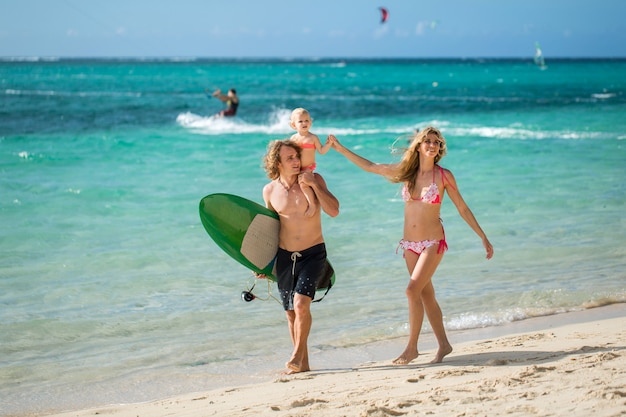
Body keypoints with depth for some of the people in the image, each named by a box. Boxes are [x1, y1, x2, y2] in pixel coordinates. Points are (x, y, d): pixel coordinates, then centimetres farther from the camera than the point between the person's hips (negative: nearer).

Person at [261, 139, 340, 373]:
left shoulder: (314, 180, -6)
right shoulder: (270, 191, 1)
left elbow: (334, 211, -14)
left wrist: (314, 185, -19)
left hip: (313, 254, -3)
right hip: (284, 256, 3)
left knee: (301, 303, -21)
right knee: (291, 312, 6)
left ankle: (298, 353, -6)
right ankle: (303, 364, 18)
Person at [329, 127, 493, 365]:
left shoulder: (444, 176, -6)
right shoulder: (407, 172, 3)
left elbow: (462, 209, 1)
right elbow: (370, 167, 11)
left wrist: (483, 237, 1)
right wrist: (340, 149, 12)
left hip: (433, 243, -5)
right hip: (410, 244, 5)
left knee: (413, 290, -16)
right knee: (426, 295, 9)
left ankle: (411, 347, -7)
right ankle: (443, 345, 20)